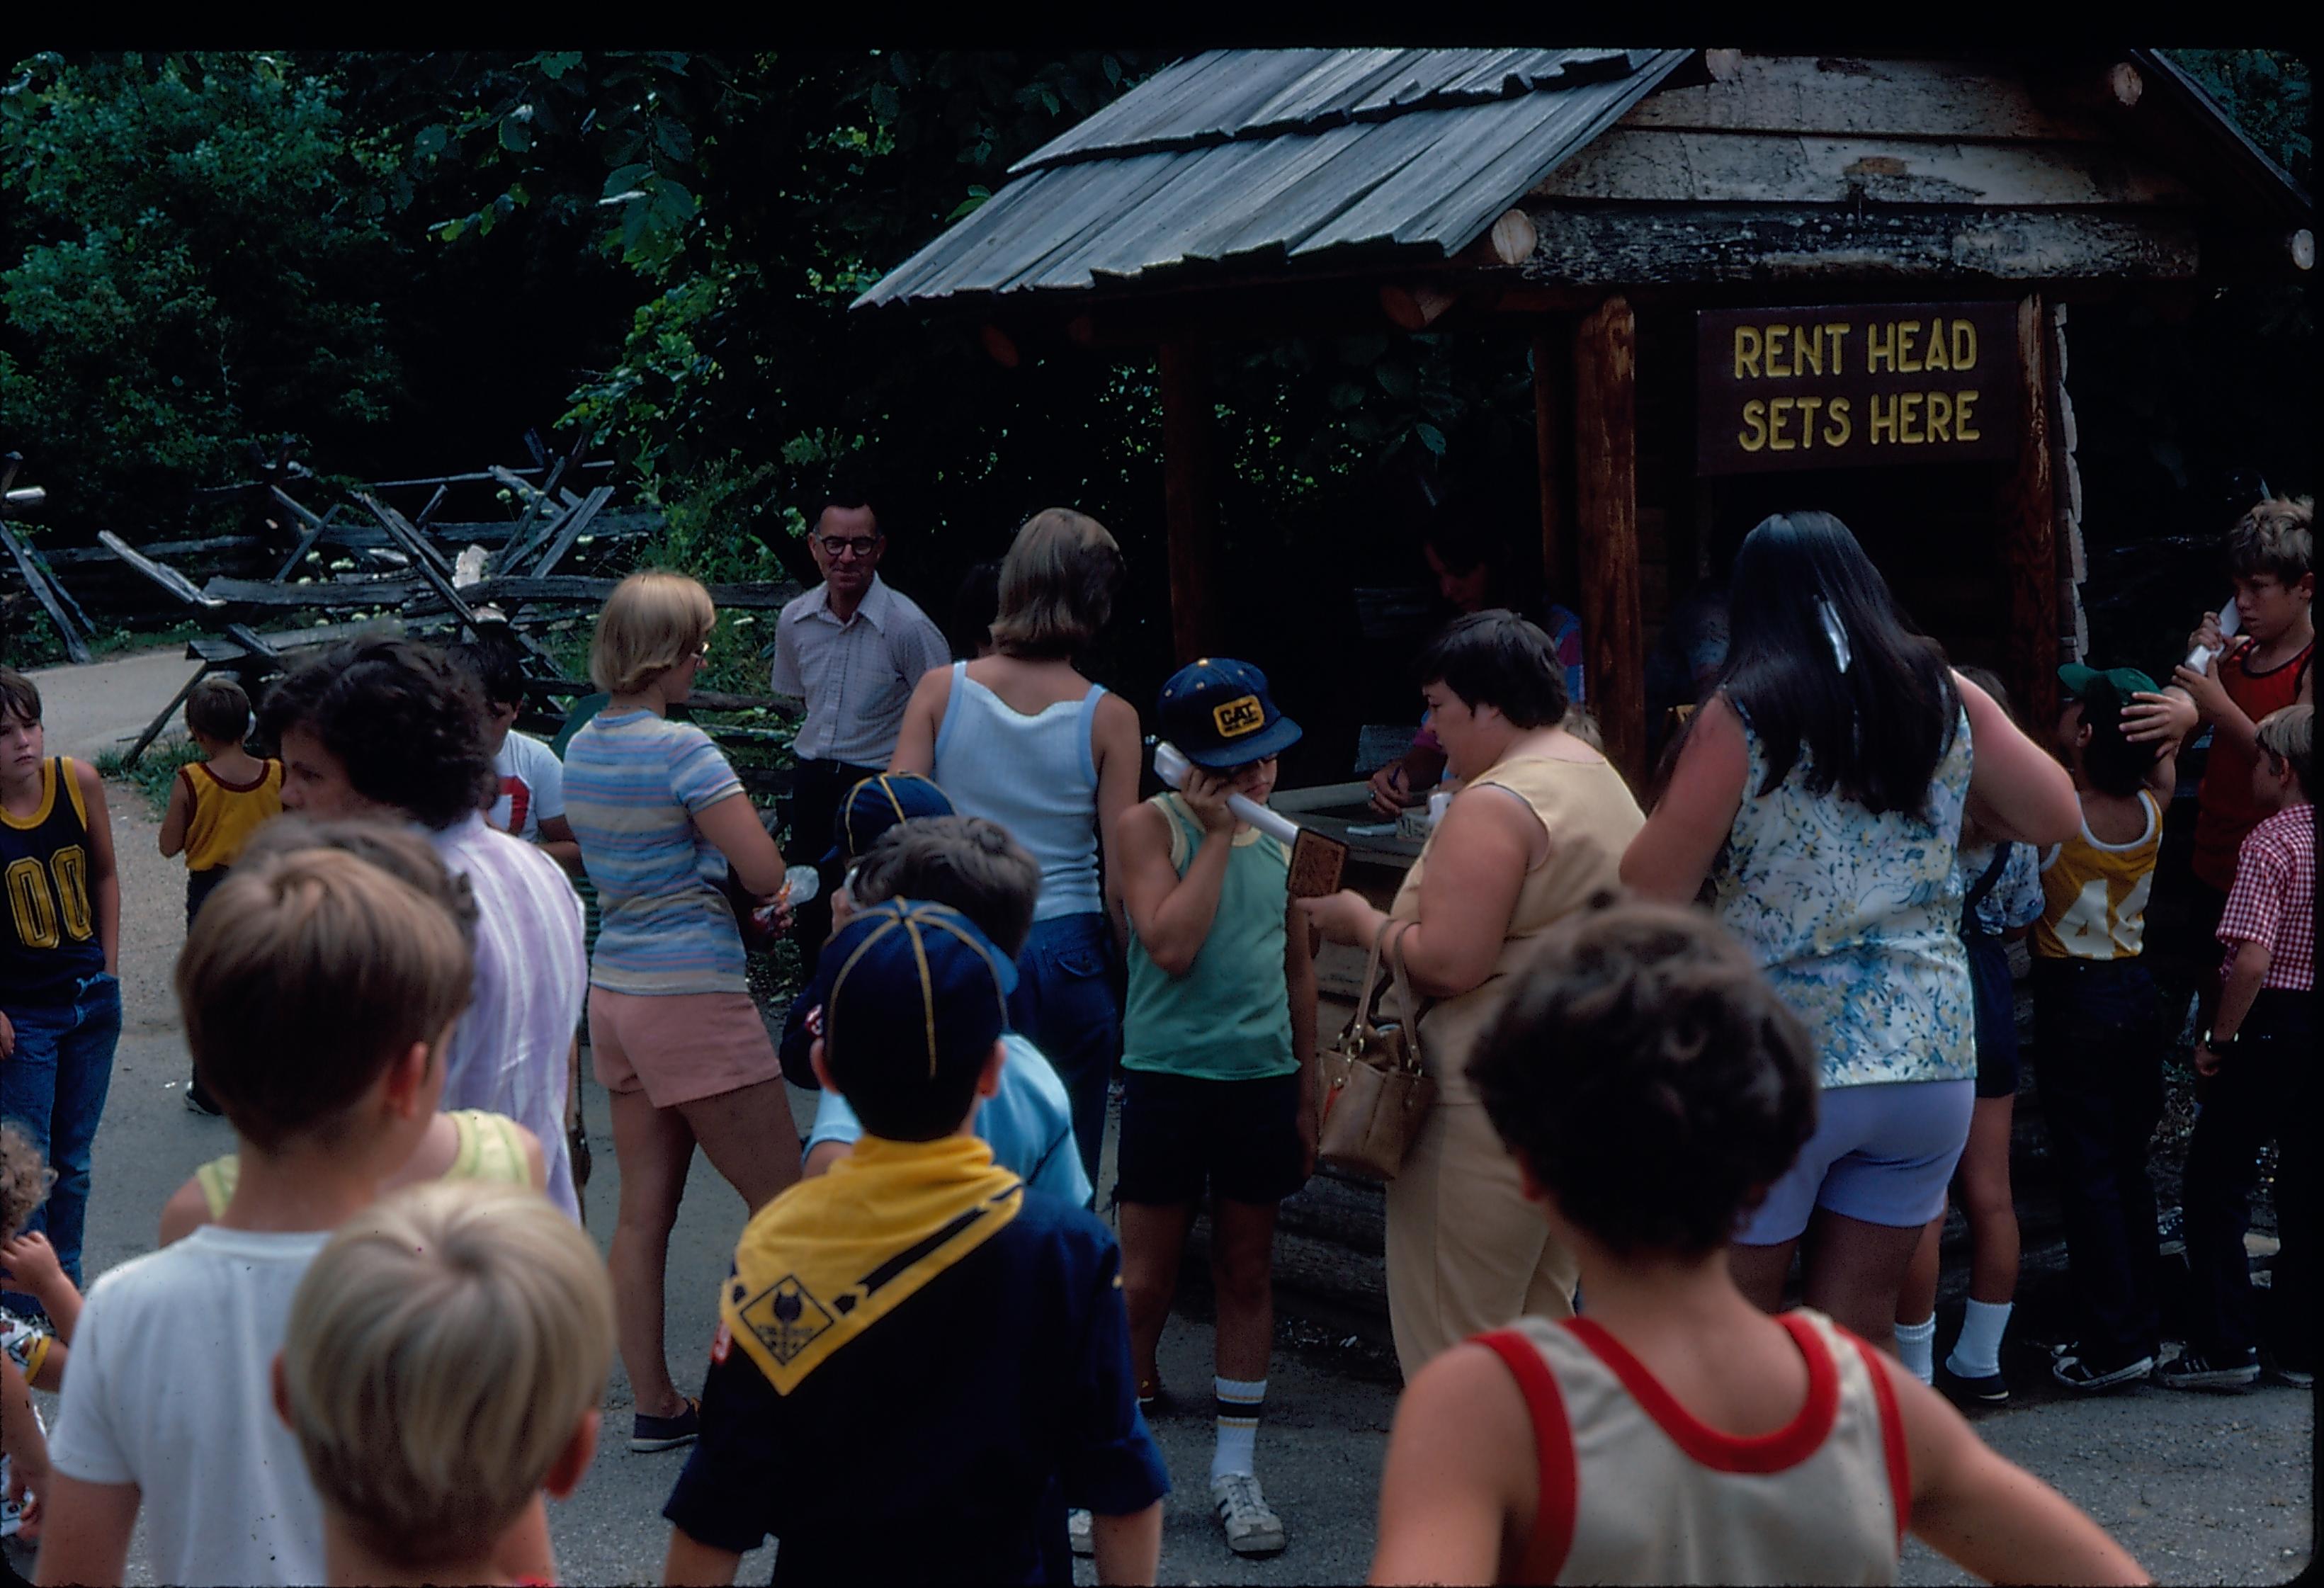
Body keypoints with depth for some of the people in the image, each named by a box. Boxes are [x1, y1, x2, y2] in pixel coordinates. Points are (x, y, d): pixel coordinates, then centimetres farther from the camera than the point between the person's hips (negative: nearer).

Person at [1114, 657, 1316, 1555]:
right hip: (1169, 1078, -4)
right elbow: (1171, 945, -23)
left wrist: (1306, 1092, 15)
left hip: (1262, 1081, 4)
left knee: (1248, 1275, 11)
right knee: (1144, 1280, 3)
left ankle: (1236, 1471, 21)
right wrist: (1217, 835, -18)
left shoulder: (1280, 836, 6)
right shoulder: (1152, 827, -9)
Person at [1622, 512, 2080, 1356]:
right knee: (1861, 1331, 13)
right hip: (1931, 1059, 4)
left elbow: (1653, 889, -12)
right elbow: (2055, 816, 11)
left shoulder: (1741, 715, -10)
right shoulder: (1946, 698, 2)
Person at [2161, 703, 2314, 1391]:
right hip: (2315, 1035, 7)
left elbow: (2251, 958, -23)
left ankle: (2224, 1345, 1)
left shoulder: (2270, 843, -15)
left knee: (2216, 1180, 2)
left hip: (2271, 1025, -7)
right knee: (2304, 1187, 12)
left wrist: (2219, 1037, -12)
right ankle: (2301, 1346, 16)